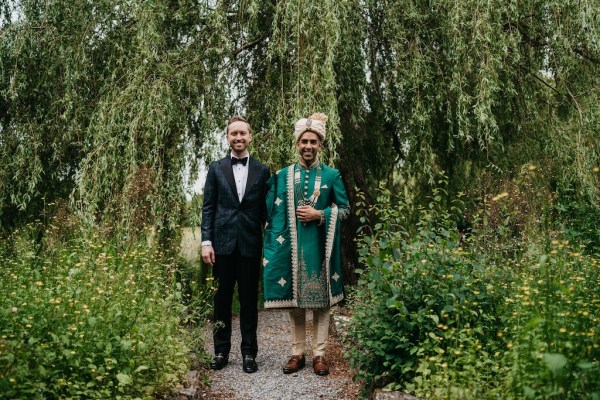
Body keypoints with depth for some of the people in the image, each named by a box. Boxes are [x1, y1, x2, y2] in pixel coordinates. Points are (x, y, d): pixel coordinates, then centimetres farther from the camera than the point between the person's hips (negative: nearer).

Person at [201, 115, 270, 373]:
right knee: (222, 299, 9)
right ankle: (221, 350, 21)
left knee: (249, 300, 6)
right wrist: (206, 241, -5)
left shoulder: (262, 171, 7)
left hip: (250, 244, 0)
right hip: (222, 243, 1)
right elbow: (208, 207, 4)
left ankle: (249, 352, 16)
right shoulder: (216, 168, 6)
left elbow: (266, 210, 7)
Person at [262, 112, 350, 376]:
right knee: (294, 300, 7)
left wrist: (319, 215, -12)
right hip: (292, 248, 1)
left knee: (321, 300, 4)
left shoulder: (332, 175, 3)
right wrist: (274, 244, -1)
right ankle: (297, 353, 18)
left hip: (320, 247, -1)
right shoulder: (282, 176, 6)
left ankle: (319, 354, 14)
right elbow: (273, 213, 7)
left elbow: (345, 209, 3)